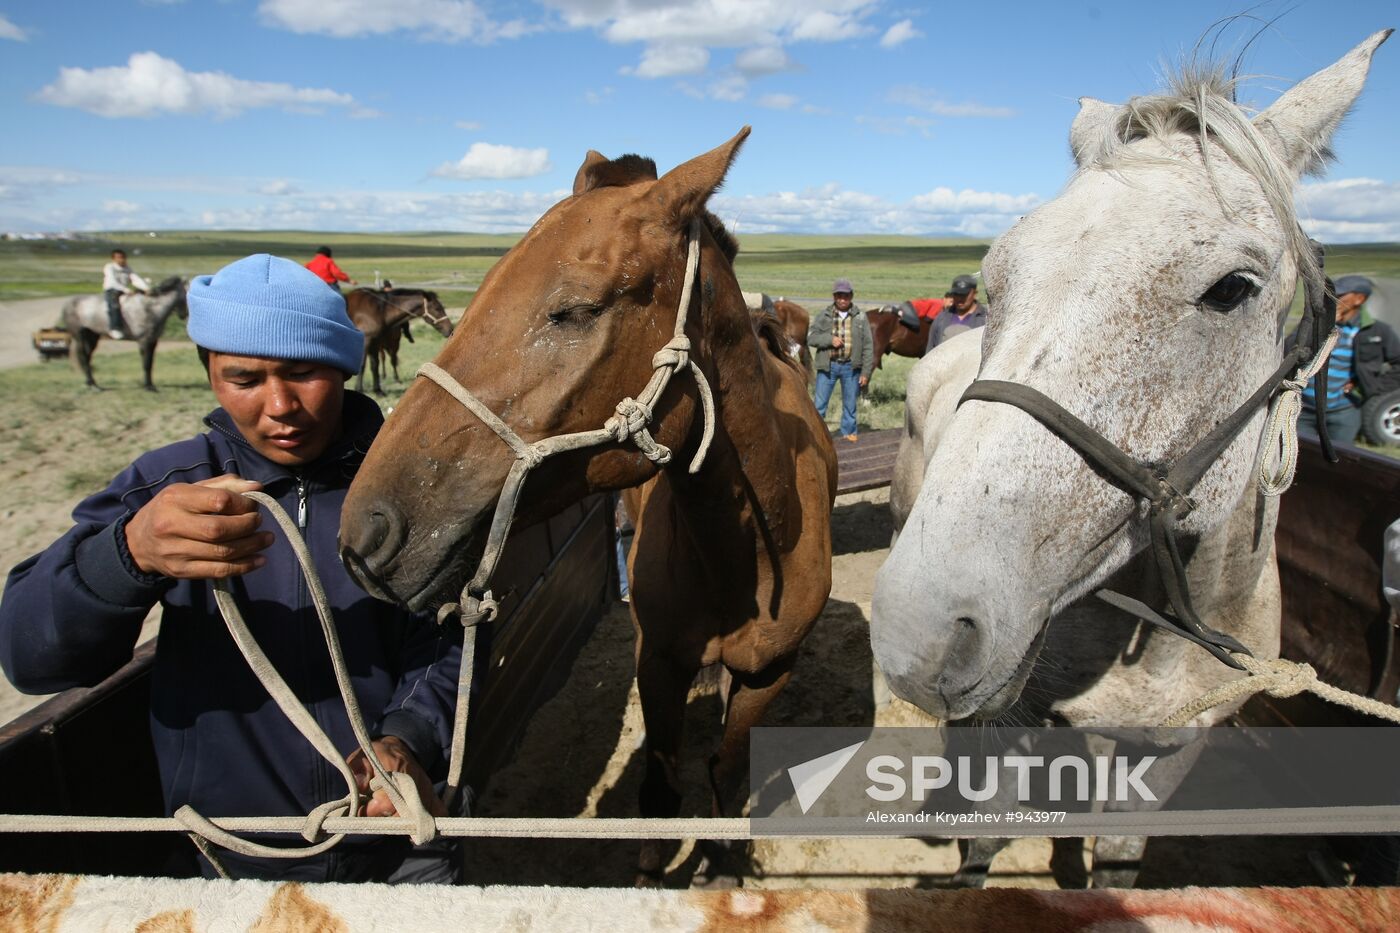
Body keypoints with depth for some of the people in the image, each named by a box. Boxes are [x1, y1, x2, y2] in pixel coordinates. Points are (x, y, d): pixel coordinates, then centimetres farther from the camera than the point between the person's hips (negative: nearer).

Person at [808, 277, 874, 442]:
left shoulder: (860, 318, 1)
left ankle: (849, 432, 29)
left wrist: (865, 372, -3)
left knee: (850, 403, 13)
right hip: (827, 366, -1)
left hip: (851, 367, 1)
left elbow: (868, 346, 1)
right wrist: (829, 339, -20)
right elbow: (811, 337, -3)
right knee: (820, 403, 3)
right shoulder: (823, 316, 1)